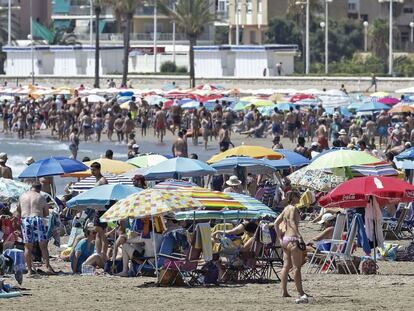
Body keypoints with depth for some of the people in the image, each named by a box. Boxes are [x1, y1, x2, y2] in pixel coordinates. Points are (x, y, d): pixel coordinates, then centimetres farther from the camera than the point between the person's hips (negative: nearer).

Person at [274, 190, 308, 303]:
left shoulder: (286, 209, 16)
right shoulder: (293, 209, -9)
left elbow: (276, 223, 18)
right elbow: (292, 222, -24)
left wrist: (280, 237, 17)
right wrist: (299, 235, -31)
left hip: (285, 239, 9)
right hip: (292, 239, -9)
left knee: (286, 266, 12)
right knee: (297, 267, -9)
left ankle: (284, 291, 13)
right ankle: (301, 293, -11)